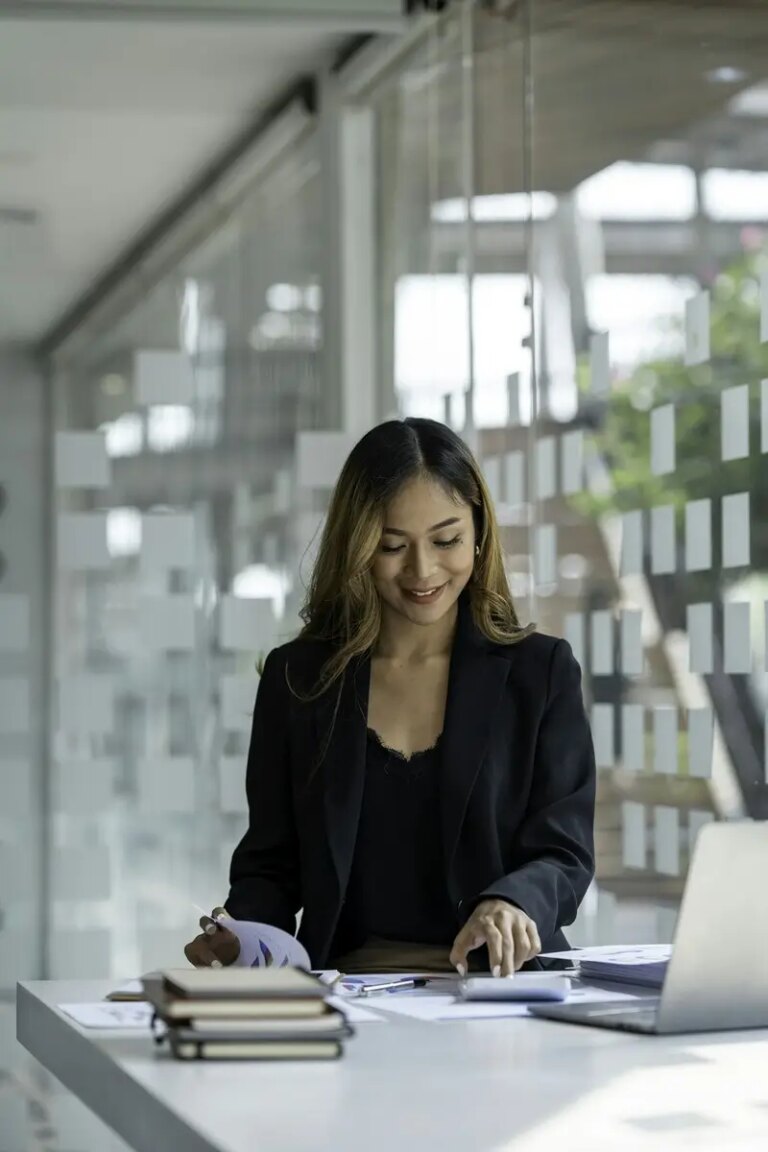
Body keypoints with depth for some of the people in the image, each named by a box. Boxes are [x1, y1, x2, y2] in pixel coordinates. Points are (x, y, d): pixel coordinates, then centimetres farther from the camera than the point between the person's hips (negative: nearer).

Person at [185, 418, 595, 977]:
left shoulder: (541, 670, 7)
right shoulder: (297, 676, 11)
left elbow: (565, 855, 0)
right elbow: (271, 864, 13)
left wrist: (510, 905, -24)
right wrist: (241, 938, -10)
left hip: (499, 985, -2)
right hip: (348, 989, 2)